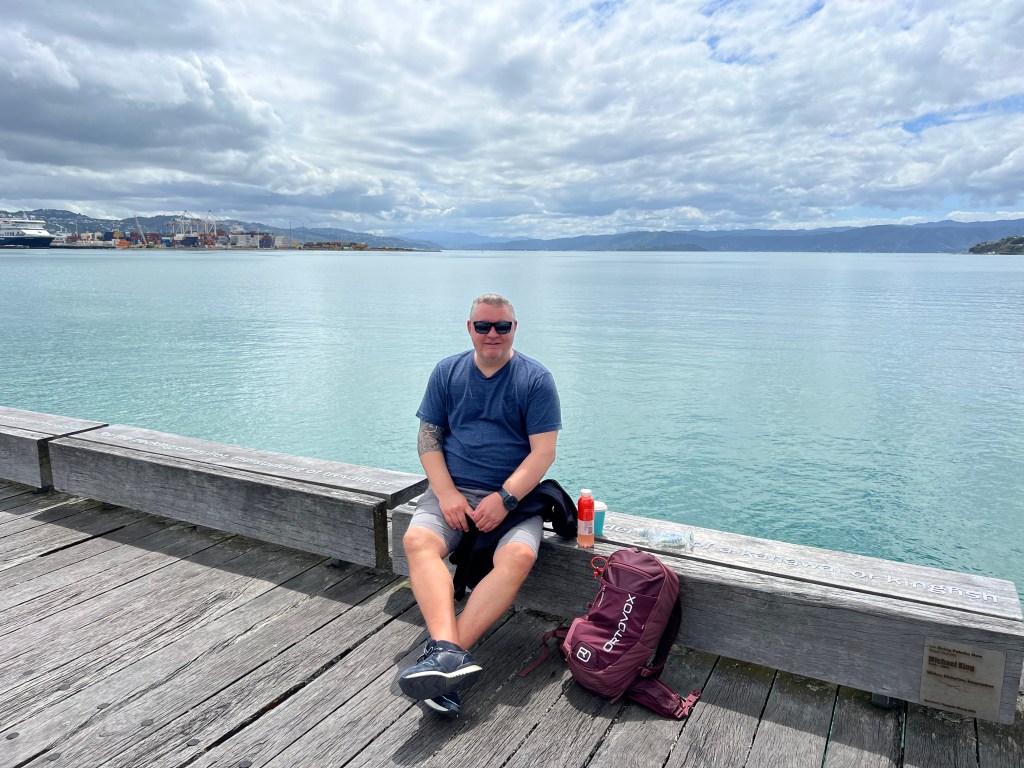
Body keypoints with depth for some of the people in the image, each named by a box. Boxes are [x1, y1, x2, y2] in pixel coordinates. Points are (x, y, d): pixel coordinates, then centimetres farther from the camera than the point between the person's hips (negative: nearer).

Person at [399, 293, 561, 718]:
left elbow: (543, 452, -5)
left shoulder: (536, 379, 1)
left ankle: (443, 653, -35)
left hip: (513, 496, -2)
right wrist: (447, 493, -10)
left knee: (519, 556, -32)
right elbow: (428, 439, 6)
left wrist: (504, 499, -18)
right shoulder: (447, 371, 9)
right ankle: (451, 653, -42)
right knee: (418, 541, -29)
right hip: (453, 490, 2)